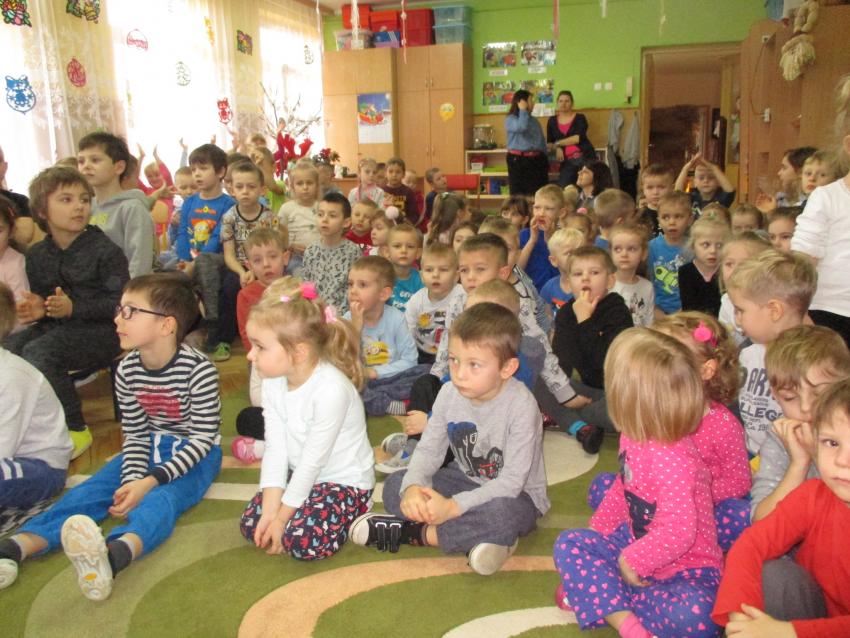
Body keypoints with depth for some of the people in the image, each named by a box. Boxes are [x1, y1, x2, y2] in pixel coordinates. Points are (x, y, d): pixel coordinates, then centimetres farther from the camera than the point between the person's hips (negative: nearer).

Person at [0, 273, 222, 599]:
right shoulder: (127, 371, -5)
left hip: (194, 454, -7)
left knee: (160, 498, -35)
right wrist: (132, 480, -17)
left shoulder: (198, 369, -22)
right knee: (88, 491, -15)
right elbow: (135, 435, 1)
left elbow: (203, 438, -20)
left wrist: (150, 482, -26)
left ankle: (115, 554, -64)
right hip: (150, 448, 7)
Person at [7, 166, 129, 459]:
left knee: (39, 351, -29)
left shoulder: (105, 250, -8)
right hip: (55, 326, 6)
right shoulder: (36, 255, 10)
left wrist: (74, 308, -21)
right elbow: (40, 298, 21)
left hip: (101, 329, -6)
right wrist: (36, 309, -4)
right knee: (8, 346, -19)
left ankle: (74, 430, -16)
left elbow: (121, 303, -13)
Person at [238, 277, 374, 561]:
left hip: (345, 480, -7)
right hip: (300, 474, 7)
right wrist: (270, 510, -16)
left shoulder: (331, 389, -31)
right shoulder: (274, 382, -8)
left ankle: (354, 517, 3)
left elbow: (312, 461, -25)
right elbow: (275, 449, -8)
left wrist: (282, 518, -16)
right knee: (251, 524, -3)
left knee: (303, 540, -23)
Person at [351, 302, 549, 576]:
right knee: (395, 486, -11)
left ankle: (413, 532, -22)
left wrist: (453, 506, -36)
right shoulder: (449, 393, -11)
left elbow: (511, 481, -27)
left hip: (514, 495, -5)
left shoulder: (520, 405, -27)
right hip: (466, 481, 5)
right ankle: (475, 536, -22)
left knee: (503, 513, -40)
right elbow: (429, 450, -7)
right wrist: (413, 488, -29)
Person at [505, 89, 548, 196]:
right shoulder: (510, 119, -1)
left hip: (536, 160, 6)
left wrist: (545, 159, 12)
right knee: (519, 193, -5)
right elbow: (521, 127, -23)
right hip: (518, 160, -6)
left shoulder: (533, 120, 18)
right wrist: (523, 110, -9)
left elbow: (542, 141, 19)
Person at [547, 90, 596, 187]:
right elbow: (549, 142, 11)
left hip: (585, 157, -2)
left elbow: (579, 138, -10)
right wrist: (557, 148, -10)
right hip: (567, 162, 2)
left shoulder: (580, 118, 5)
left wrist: (558, 143, -6)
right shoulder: (552, 121, 13)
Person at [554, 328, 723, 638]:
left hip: (684, 566, -9)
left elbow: (677, 532, -34)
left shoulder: (673, 461, -33)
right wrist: (597, 529, 14)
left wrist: (633, 562, -20)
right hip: (636, 542, 9)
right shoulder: (633, 439, -4)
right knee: (569, 542, -2)